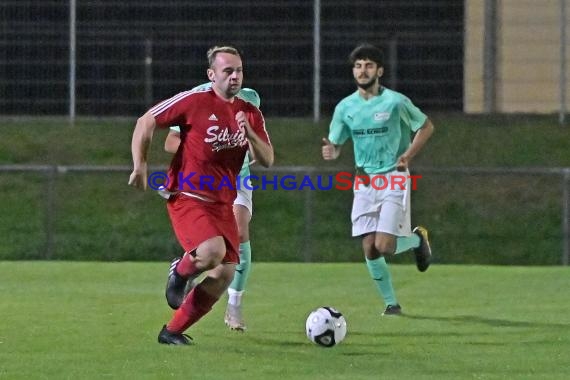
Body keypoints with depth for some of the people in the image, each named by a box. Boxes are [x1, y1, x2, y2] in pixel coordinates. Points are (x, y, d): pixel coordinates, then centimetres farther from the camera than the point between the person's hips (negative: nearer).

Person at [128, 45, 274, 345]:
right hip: (187, 197, -6)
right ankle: (181, 273, 5)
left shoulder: (251, 114, 8)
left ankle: (173, 331, 14)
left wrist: (249, 133, -13)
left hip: (222, 204, 6)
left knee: (225, 274, 0)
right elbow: (146, 122, -1)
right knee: (213, 250, -31)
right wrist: (140, 165, -9)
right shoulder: (194, 101, -8)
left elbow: (267, 160, 6)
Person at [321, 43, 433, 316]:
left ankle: (417, 239, 18)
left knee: (384, 247, -15)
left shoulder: (395, 102, -7)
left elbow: (426, 127, 5)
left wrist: (408, 155, -9)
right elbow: (336, 144, 10)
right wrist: (330, 151, -15)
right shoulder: (345, 107, 3)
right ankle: (391, 303, 15)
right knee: (369, 249, -2)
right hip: (364, 181, 4)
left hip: (393, 179, -4)